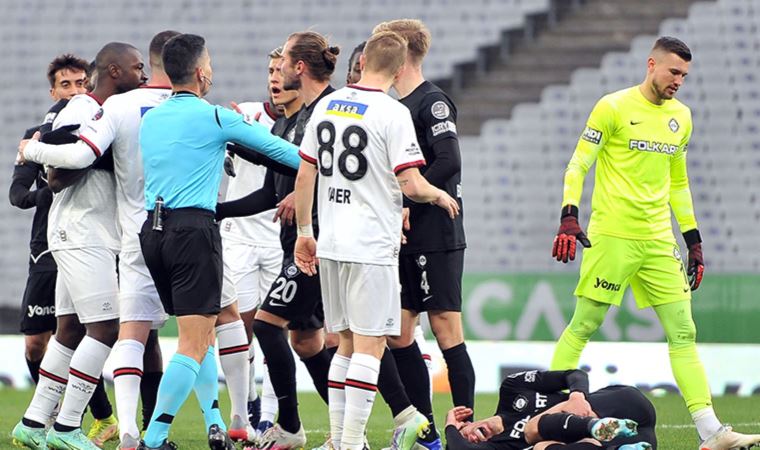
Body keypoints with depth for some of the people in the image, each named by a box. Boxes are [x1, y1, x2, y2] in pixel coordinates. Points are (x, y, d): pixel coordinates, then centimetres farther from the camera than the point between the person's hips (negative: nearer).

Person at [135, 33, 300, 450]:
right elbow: (275, 147, 3)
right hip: (194, 228, -7)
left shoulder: (149, 119, 13)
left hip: (153, 228, 7)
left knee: (201, 332, 20)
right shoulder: (214, 117, -6)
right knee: (194, 343, -7)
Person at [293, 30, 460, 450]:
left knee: (347, 344, 16)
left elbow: (304, 175, 12)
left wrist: (304, 233, 22)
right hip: (372, 246, -6)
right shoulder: (392, 114, -12)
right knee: (369, 346, -4)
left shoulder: (326, 105, 7)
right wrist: (439, 196, 6)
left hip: (330, 243, 7)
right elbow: (411, 185, -15)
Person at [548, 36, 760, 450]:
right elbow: (578, 166, -5)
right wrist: (568, 219, -17)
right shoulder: (614, 107, -5)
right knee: (584, 326, -4)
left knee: (684, 333, 0)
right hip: (612, 236, -6)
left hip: (659, 240, 6)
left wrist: (694, 241, 20)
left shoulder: (681, 117, 14)